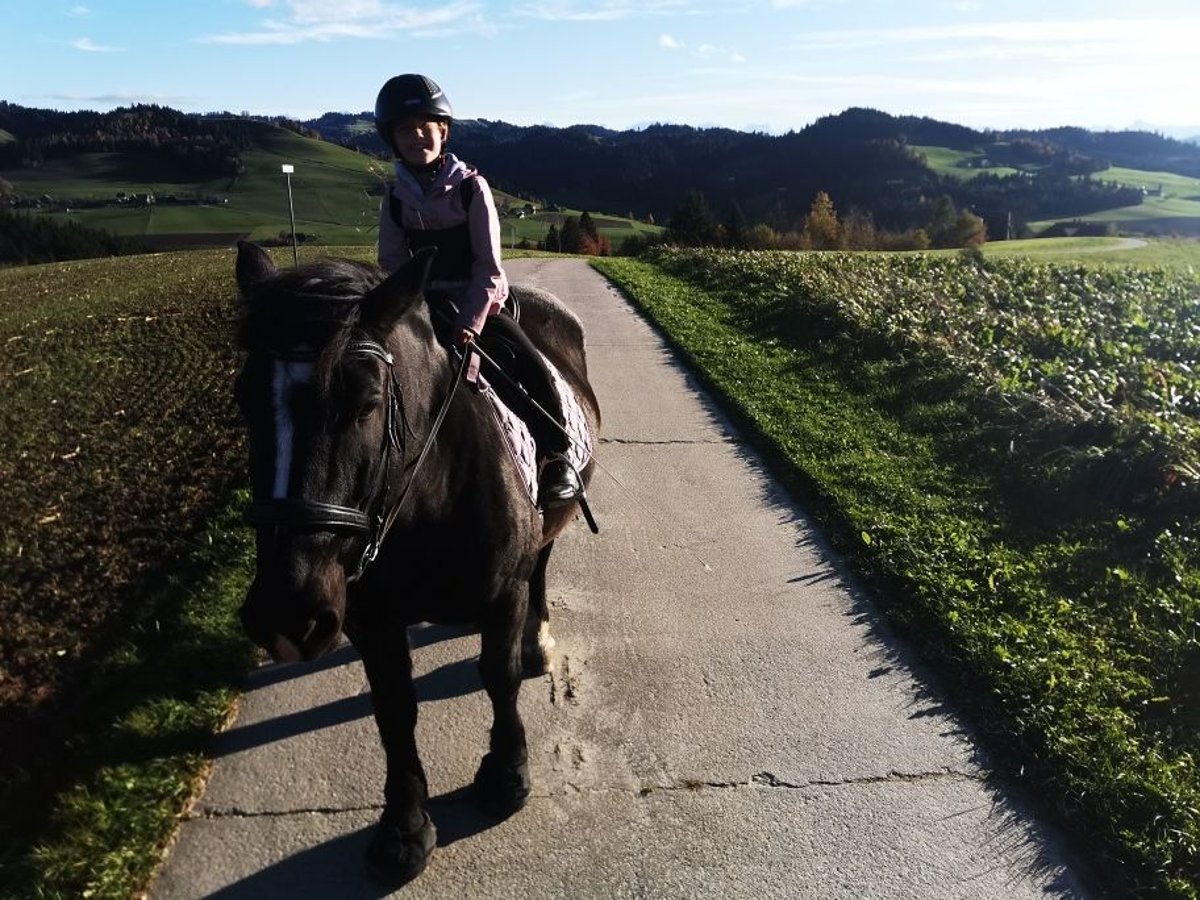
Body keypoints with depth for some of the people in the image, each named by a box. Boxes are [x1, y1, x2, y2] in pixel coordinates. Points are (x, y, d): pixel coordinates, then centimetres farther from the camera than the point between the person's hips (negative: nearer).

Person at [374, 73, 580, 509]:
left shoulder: (470, 187, -9)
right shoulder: (395, 197, 1)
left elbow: (488, 266, -12)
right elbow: (392, 264, 4)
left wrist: (470, 322, -21)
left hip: (479, 304, -3)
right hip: (424, 306, 4)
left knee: (532, 370, -22)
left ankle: (556, 457, -6)